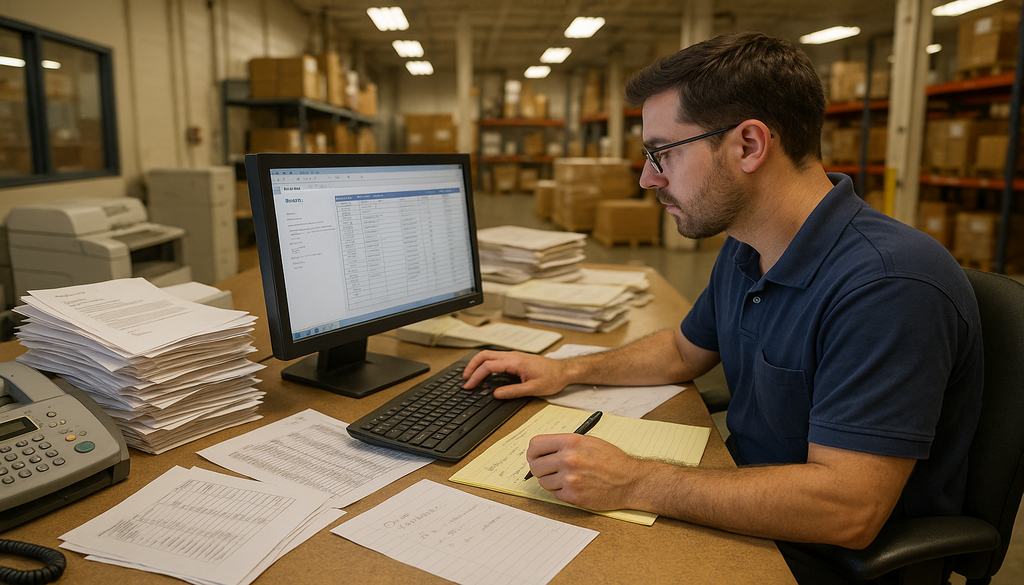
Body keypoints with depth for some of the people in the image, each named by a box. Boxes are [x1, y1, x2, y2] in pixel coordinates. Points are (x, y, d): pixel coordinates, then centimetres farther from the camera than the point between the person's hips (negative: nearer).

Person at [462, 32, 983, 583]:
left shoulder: (889, 284, -29)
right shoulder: (742, 252, 0)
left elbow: (848, 511, -32)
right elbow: (684, 350, 17)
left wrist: (632, 483, -32)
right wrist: (565, 371, 7)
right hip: (748, 506, 7)